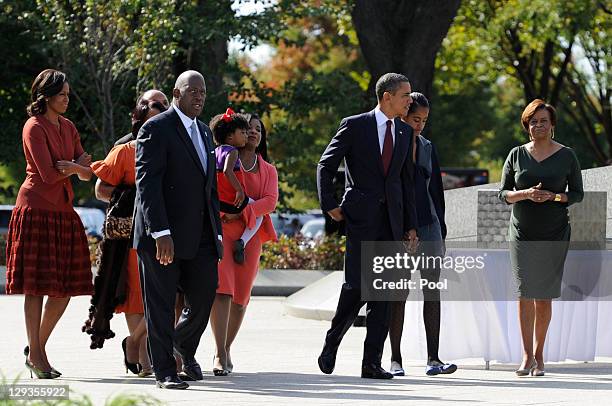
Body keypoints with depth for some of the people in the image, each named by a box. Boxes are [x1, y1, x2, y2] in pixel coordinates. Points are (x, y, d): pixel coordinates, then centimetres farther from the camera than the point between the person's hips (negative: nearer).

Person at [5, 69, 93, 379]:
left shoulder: (68, 128, 16)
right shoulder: (35, 127, -8)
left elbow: (86, 173, 12)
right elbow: (48, 174, -15)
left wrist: (73, 166, -9)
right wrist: (76, 167, -1)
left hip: (62, 211, 8)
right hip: (37, 210, -8)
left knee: (65, 287, 5)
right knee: (36, 286, -5)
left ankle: (38, 347, 18)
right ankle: (35, 354, 1)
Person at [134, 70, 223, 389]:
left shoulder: (204, 132, 18)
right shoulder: (156, 129, -7)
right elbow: (147, 183, -15)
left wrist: (217, 231, 15)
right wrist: (160, 233, -23)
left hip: (200, 237, 7)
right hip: (163, 235, -7)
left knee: (203, 298, 4)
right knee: (160, 304, 1)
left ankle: (184, 348, 31)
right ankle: (164, 371, 9)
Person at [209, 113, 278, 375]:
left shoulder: (268, 170, 19)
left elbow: (270, 201, 3)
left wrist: (242, 212, -12)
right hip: (221, 229, -4)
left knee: (241, 295, 3)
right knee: (221, 288, -16)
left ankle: (226, 349, 17)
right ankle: (220, 354, -23)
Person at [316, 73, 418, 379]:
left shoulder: (405, 132, 13)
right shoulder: (354, 126, -2)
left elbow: (406, 181, 16)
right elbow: (325, 167, 2)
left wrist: (411, 225, 13)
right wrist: (329, 205, -5)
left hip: (391, 221, 5)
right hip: (360, 218, -5)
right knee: (356, 286, -10)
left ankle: (372, 363, 2)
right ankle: (331, 344, 13)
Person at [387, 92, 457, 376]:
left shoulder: (427, 147, 13)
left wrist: (441, 230, 12)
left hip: (428, 225, 4)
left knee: (433, 293, -4)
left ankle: (433, 359, -6)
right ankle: (395, 359, 4)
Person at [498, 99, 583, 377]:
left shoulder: (566, 156, 3)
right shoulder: (517, 155, 6)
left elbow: (577, 194, 5)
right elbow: (503, 193, 5)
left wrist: (553, 196, -14)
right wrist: (525, 194, -15)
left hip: (554, 235, 0)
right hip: (522, 235, 0)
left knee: (544, 296, 3)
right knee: (524, 292, -9)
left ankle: (538, 354, 16)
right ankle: (527, 356, -10)